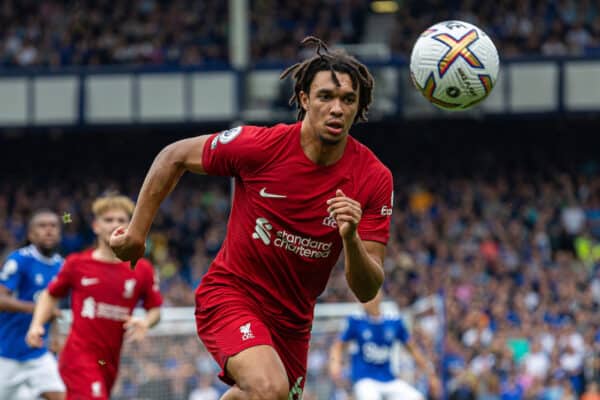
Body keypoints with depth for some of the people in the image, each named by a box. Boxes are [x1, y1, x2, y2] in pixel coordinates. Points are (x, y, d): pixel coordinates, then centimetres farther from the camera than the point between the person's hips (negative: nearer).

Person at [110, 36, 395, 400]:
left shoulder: (375, 179, -12)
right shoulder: (261, 145, -17)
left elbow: (367, 290, -12)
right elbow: (174, 157, 0)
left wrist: (351, 239, -32)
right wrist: (137, 232, 3)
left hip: (293, 318, 5)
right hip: (230, 294, -5)